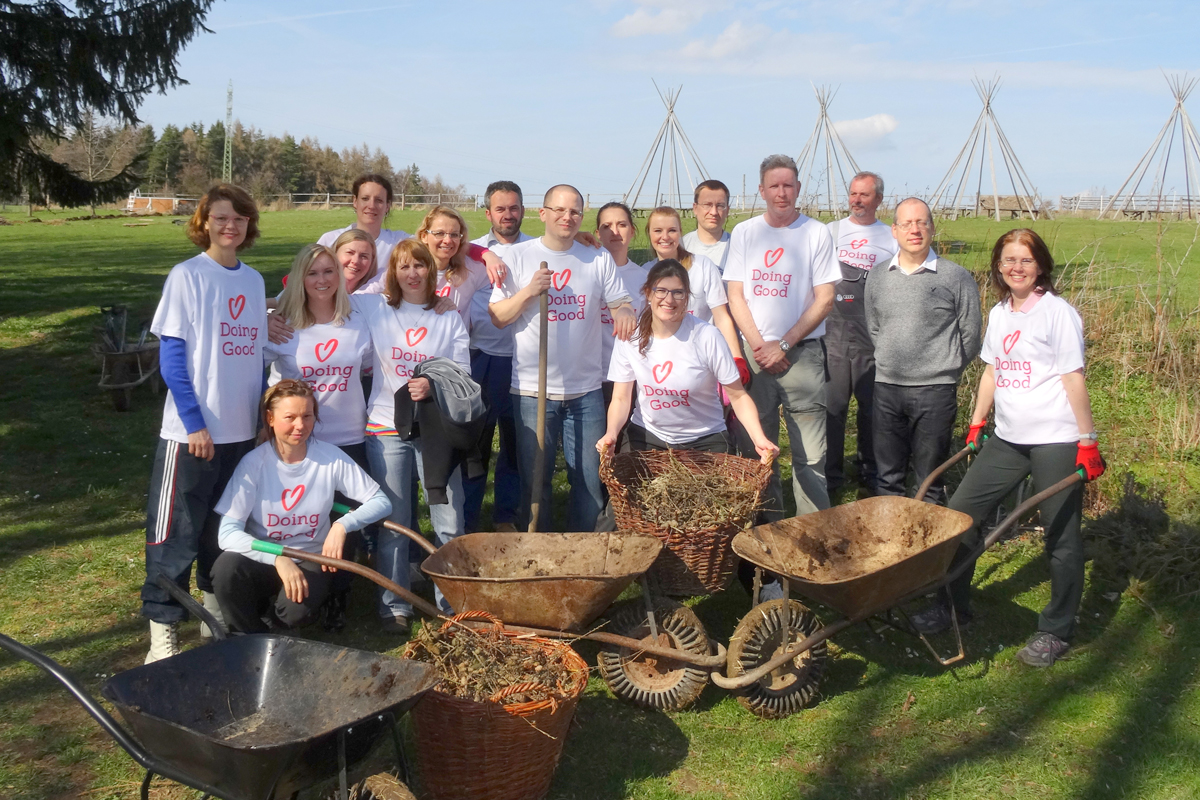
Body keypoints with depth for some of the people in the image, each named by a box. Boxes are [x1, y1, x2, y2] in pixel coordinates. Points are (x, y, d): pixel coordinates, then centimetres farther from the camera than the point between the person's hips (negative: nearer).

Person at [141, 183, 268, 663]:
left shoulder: (254, 280, 9)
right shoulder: (186, 276, -7)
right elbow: (171, 354, -10)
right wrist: (194, 422, -15)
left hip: (242, 429, 5)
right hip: (191, 430, -5)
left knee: (225, 525, 16)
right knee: (177, 531, -1)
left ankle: (214, 602, 32)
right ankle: (162, 627, 8)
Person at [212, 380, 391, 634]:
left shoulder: (330, 458, -10)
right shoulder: (254, 462, -13)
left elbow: (381, 502, -7)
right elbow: (228, 532, -20)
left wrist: (343, 525, -25)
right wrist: (279, 558, -34)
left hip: (311, 560, 0)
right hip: (263, 559, 0)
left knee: (296, 610, -32)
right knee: (227, 567, -33)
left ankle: (271, 612, 7)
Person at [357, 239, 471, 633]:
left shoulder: (451, 320, 9)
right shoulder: (375, 309, 7)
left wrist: (434, 386, -13)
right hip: (387, 429, 0)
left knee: (449, 522, 0)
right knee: (393, 523, 3)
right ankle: (394, 605, 15)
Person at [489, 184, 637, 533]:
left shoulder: (598, 259, 7)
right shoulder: (517, 256, 2)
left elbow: (621, 304, 6)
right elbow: (498, 318, 1)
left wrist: (626, 312, -16)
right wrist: (529, 291, -14)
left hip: (586, 390, 2)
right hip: (532, 390, -1)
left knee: (590, 480, 4)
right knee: (535, 481, 5)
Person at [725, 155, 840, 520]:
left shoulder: (816, 233, 1)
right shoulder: (744, 233, 8)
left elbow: (824, 300, -2)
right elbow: (735, 296, 6)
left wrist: (783, 345, -9)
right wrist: (758, 346, -6)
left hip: (802, 353, -2)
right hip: (754, 352, 2)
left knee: (810, 453, -4)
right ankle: (766, 527, 18)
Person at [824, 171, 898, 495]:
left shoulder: (892, 238, 9)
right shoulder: (831, 231, 10)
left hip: (873, 337, 0)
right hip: (834, 332, 0)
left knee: (873, 407, 6)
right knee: (832, 404, 0)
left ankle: (870, 471, 20)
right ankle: (830, 474, 10)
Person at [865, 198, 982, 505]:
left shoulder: (956, 277, -3)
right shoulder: (878, 276, 9)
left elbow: (970, 334, 3)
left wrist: (945, 370, 8)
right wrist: (892, 364, 13)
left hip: (935, 391, -3)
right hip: (886, 388, 4)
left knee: (930, 476, 5)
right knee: (887, 474, 10)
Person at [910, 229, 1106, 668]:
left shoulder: (1056, 312, -10)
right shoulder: (999, 313, 10)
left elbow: (1073, 379, -11)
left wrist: (1088, 441, -11)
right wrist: (977, 424, 17)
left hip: (1056, 442, -7)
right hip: (1008, 438, 7)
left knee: (1061, 536, 2)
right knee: (960, 511, 7)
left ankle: (1056, 631, 16)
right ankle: (953, 604, 21)